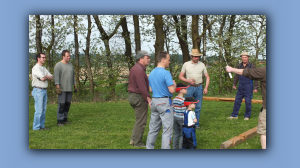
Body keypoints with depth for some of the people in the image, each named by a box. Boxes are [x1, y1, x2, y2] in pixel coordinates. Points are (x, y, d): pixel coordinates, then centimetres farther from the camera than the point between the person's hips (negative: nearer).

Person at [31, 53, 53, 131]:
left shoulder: (44, 68, 16)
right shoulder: (36, 68, -13)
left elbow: (51, 78, 9)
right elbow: (42, 78, -23)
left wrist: (45, 77, -9)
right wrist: (47, 77, -1)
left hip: (44, 91, 9)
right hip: (38, 91, -9)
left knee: (43, 109, 10)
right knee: (39, 110, -6)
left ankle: (42, 125, 17)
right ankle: (36, 127, 1)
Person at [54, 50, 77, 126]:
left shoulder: (70, 65, 13)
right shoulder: (58, 65, -8)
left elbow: (73, 76, 19)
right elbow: (56, 77, -14)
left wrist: (75, 86, 14)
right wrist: (57, 88, -20)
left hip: (69, 89, 7)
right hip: (62, 89, -6)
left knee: (67, 104, 8)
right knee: (61, 104, -7)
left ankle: (65, 119, 17)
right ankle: (59, 121, -1)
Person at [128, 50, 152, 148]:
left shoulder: (135, 68, 16)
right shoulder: (139, 70, -18)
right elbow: (142, 88, -24)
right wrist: (149, 100, -22)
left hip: (132, 96, 11)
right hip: (138, 97, -11)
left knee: (139, 120, 19)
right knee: (141, 121, -1)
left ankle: (133, 140, 24)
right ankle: (137, 143, 7)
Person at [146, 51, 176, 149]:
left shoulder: (152, 73, 10)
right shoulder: (166, 73, -15)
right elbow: (172, 90, -18)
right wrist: (174, 84, 1)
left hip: (154, 101, 8)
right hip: (164, 102, -8)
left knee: (153, 127, 15)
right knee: (167, 128, -1)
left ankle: (149, 147, 21)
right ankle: (165, 147, 0)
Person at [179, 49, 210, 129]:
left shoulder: (202, 65, 5)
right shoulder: (186, 64, 1)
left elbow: (207, 77, 9)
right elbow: (180, 76, 4)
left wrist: (206, 87, -3)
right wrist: (188, 81, -13)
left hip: (199, 87, 2)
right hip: (189, 87, -2)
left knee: (198, 107, 6)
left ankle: (196, 124, 17)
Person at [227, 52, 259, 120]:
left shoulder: (252, 66, -8)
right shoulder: (240, 65, 7)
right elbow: (237, 75, 18)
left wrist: (256, 87, -11)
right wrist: (234, 84, 17)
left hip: (248, 87, -5)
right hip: (240, 87, 5)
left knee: (248, 102, 1)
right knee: (237, 101, 8)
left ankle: (247, 116, 15)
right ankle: (234, 115, 16)